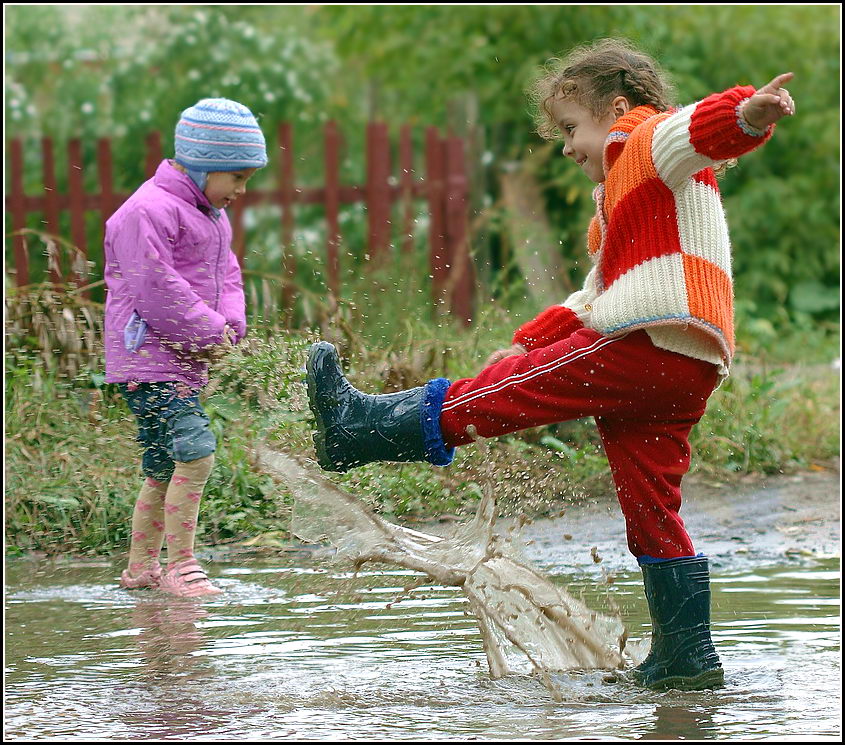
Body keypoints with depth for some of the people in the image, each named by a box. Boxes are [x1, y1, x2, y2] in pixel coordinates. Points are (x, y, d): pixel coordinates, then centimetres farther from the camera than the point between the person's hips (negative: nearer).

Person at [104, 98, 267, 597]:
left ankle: (141, 567, 22)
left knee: (165, 468, 13)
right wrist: (209, 332, -13)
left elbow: (227, 274, 21)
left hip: (186, 361, 10)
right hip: (149, 359, -10)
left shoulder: (211, 214, 17)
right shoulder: (150, 211, -15)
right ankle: (180, 565, -12)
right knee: (196, 454, -18)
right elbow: (156, 289, -20)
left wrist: (230, 326, 1)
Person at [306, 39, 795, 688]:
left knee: (509, 388, -4)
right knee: (653, 514, 8)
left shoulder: (651, 141, 5)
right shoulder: (622, 197, 36)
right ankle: (687, 657, 5)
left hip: (645, 344, -10)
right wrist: (529, 341, 32)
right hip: (686, 373, 10)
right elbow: (595, 299, 41)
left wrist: (749, 111, -41)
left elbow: (700, 128, -19)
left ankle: (363, 426, 0)